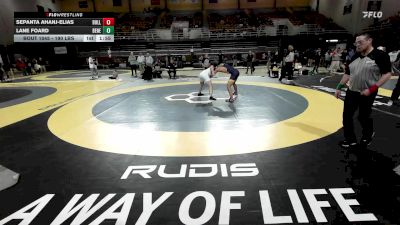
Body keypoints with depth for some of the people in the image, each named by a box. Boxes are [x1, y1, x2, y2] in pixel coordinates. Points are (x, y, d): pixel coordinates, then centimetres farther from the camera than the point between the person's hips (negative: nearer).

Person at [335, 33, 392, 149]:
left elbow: (387, 74, -14)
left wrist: (372, 89, -20)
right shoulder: (355, 57, 6)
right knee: (347, 115, 5)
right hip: (351, 92, 6)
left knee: (363, 116, 9)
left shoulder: (380, 55, -12)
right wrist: (339, 87, 7)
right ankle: (350, 139, 19)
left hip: (367, 93, -5)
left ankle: (368, 134, 40)